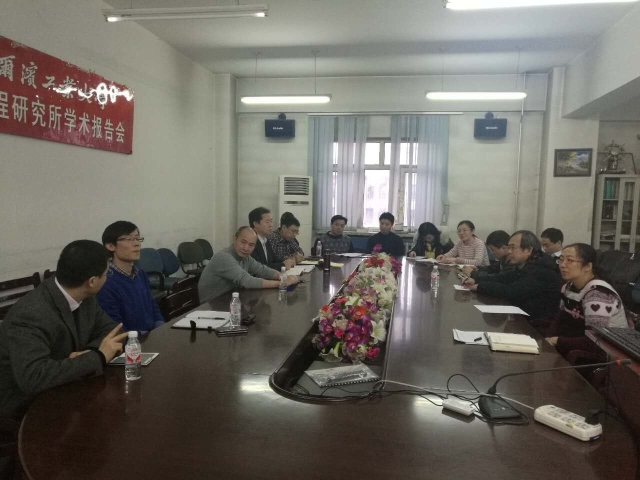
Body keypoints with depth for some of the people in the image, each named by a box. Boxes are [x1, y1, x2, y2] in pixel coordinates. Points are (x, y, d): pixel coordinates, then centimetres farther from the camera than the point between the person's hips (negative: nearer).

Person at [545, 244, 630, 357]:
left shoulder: (597, 295, -25)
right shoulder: (568, 287, 4)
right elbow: (560, 320, 5)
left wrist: (557, 341, -20)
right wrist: (547, 340, -14)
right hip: (581, 348, 7)